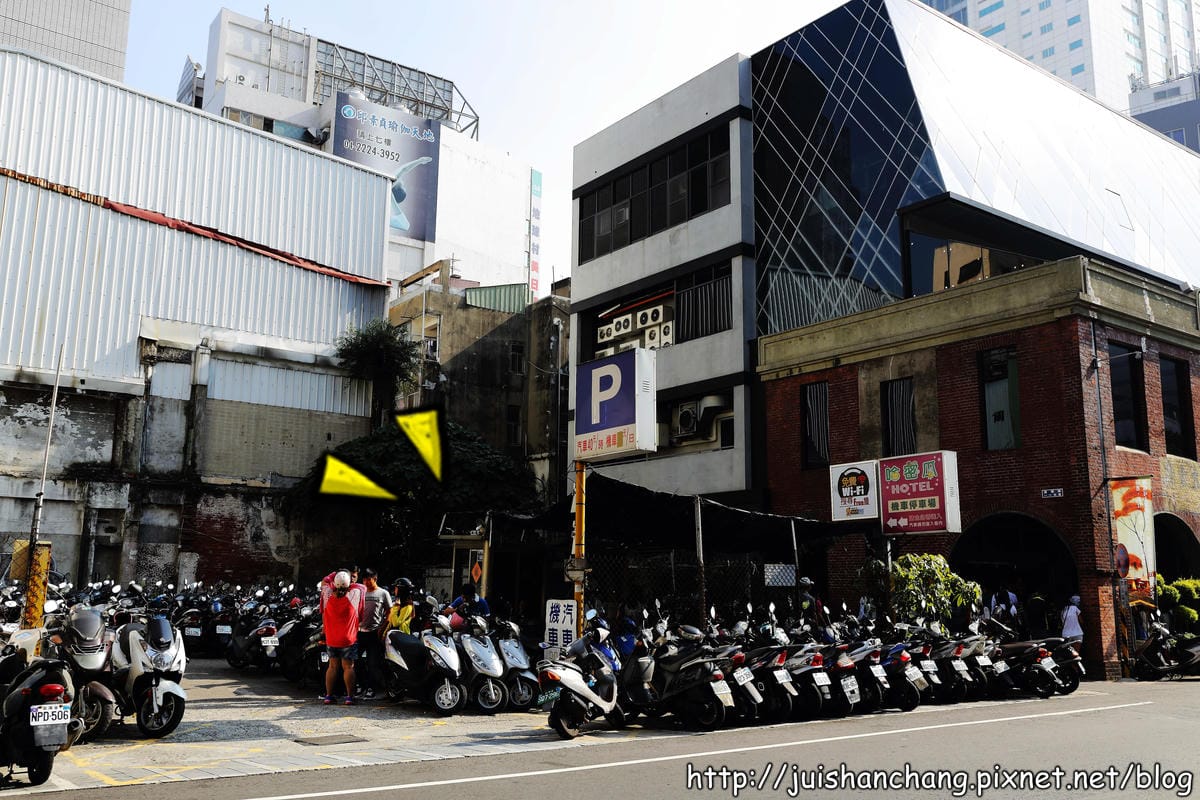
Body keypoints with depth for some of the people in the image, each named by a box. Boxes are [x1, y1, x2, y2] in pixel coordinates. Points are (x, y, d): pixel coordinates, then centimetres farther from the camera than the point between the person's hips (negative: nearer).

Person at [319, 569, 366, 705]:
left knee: (332, 666, 12)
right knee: (348, 667, 0)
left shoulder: (328, 595, -9)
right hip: (349, 639, -3)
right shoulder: (354, 595, -15)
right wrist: (351, 584, 17)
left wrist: (335, 574, 25)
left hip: (331, 639, 3)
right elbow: (363, 586, 6)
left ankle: (328, 695, 14)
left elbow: (325, 581, 12)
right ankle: (349, 696, -2)